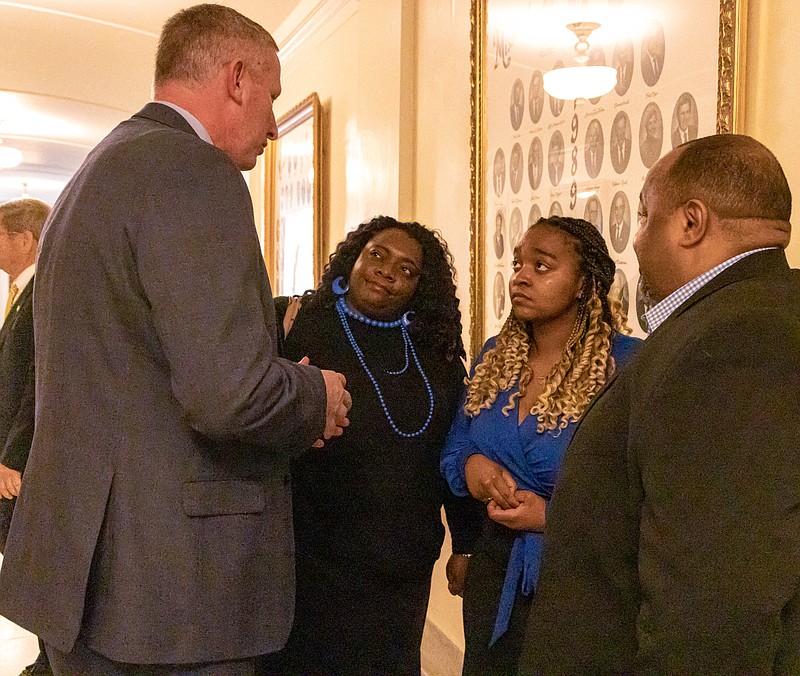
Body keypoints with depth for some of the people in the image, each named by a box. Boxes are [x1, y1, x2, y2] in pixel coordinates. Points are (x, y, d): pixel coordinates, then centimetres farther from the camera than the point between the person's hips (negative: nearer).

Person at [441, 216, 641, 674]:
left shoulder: (629, 365, -18)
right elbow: (455, 449, 12)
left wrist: (553, 516, -23)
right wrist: (471, 466, -11)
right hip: (496, 572, 5)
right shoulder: (494, 356, 2)